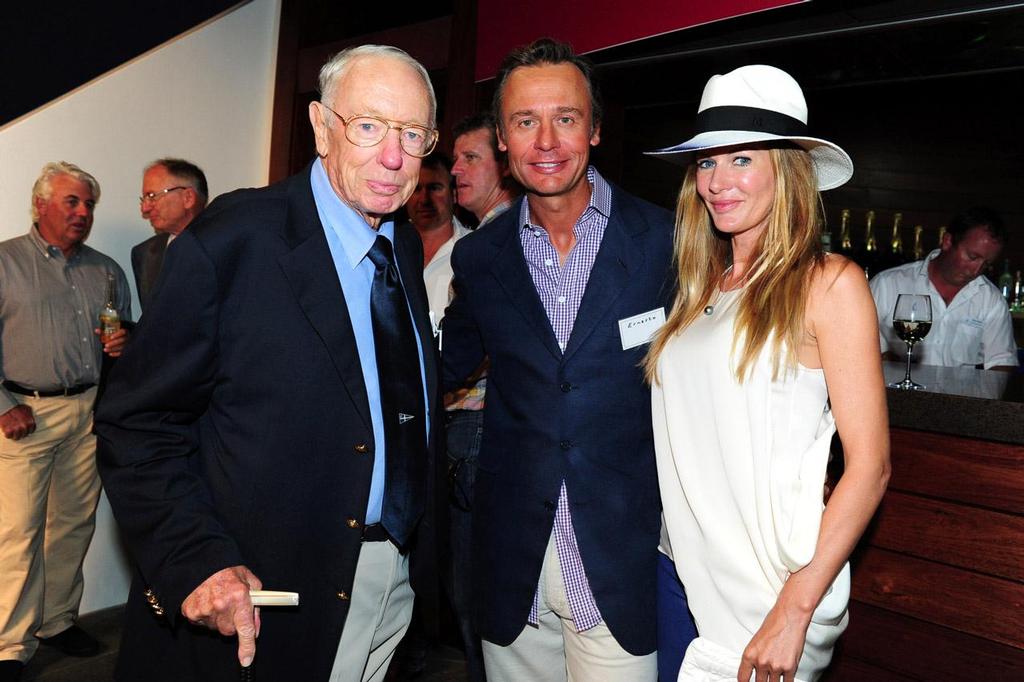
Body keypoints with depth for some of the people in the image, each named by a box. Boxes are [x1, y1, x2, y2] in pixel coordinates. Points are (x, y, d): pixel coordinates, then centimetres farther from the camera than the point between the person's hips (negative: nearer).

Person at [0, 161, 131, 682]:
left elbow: (125, 333, 22)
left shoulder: (107, 271, 14)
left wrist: (122, 344, -1)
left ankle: (58, 620, 25)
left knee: (75, 523, 10)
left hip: (91, 410, 4)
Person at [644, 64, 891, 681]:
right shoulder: (701, 287, 6)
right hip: (683, 573, 5)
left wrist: (794, 611, -15)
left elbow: (870, 466, -12)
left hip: (771, 589, -5)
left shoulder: (829, 284, -10)